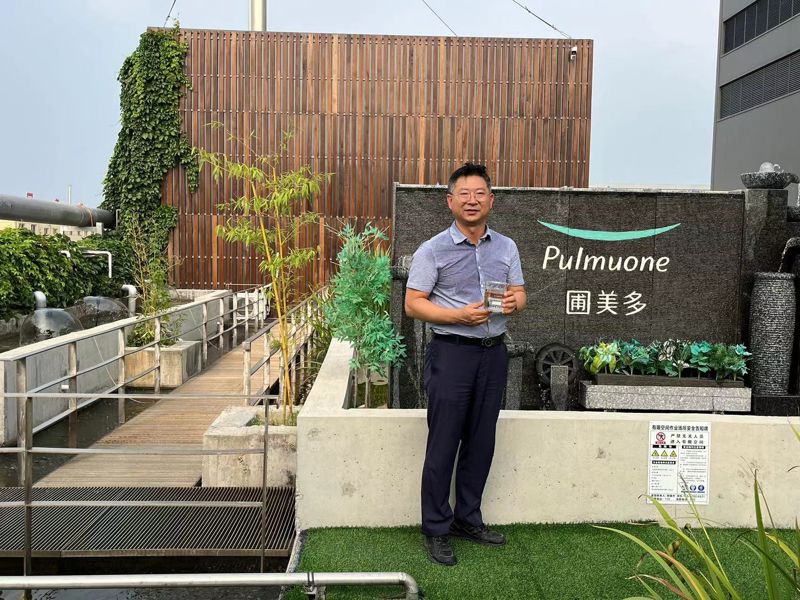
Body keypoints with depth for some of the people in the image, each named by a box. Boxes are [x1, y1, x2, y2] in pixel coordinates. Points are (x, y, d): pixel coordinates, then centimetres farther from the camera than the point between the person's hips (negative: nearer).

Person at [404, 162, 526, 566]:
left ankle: (468, 518, 30)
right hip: (452, 352, -5)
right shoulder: (433, 251, -5)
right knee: (443, 444, 0)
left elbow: (519, 293, 13)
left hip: (494, 352, 5)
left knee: (481, 441, 13)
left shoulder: (506, 248, 10)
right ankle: (436, 530, 14)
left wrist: (514, 302, -11)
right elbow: (413, 304, -8)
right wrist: (460, 315, -20)